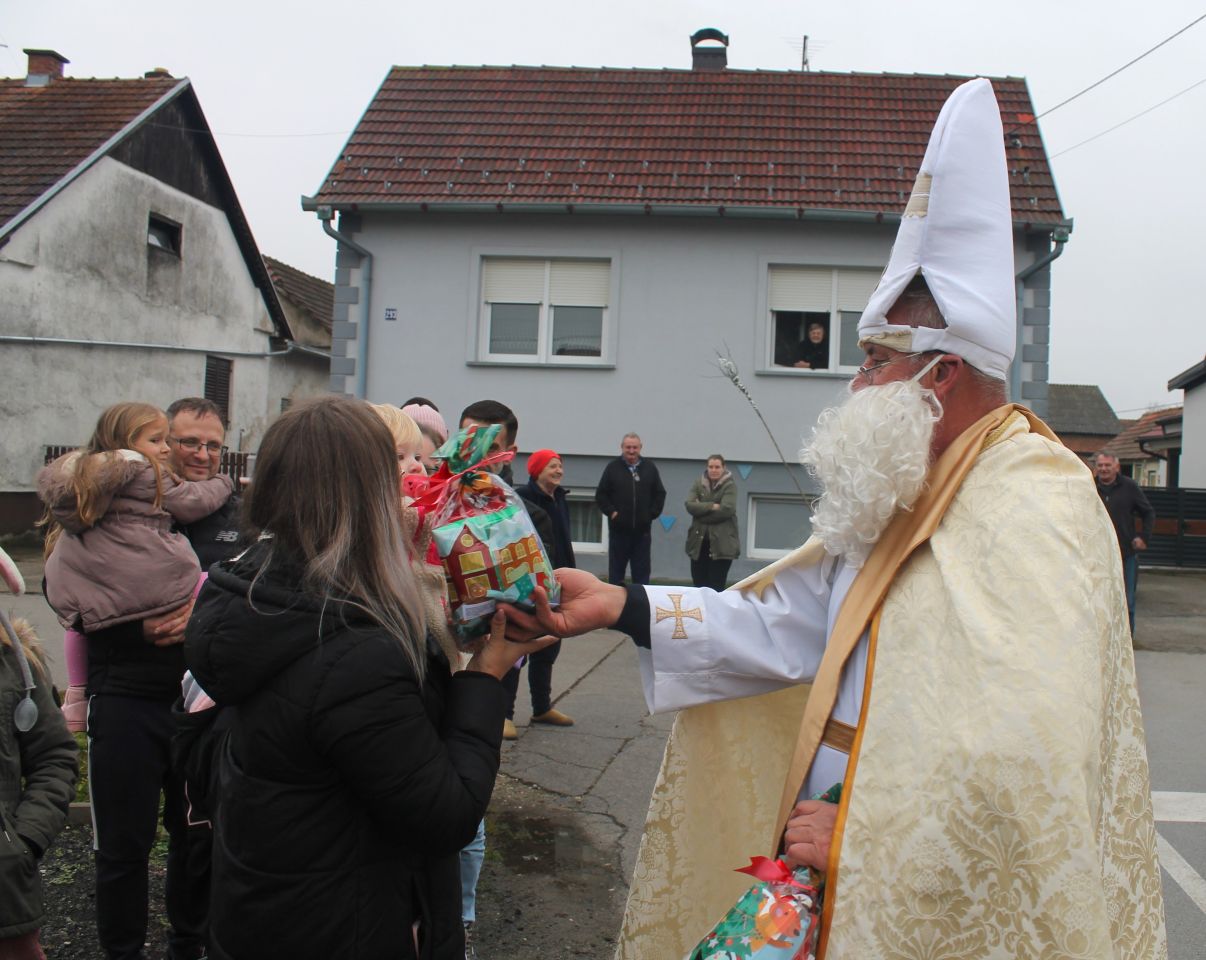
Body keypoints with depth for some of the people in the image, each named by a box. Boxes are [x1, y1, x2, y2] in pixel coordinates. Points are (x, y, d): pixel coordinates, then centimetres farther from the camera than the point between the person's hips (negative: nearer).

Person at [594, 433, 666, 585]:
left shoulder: (650, 468, 5)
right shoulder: (613, 468, 1)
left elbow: (660, 494, 9)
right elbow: (601, 495, 2)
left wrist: (652, 514, 0)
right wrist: (611, 512, -8)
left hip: (642, 530, 1)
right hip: (619, 529, -1)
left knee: (642, 573, 6)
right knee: (616, 572, 8)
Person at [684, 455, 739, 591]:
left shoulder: (730, 485, -3)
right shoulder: (698, 484, 7)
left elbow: (726, 509, -17)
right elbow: (689, 505, -6)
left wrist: (701, 509, -10)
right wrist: (711, 506, -17)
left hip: (721, 543, -4)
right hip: (699, 541, 4)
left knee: (716, 587, -3)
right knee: (699, 585, 7)